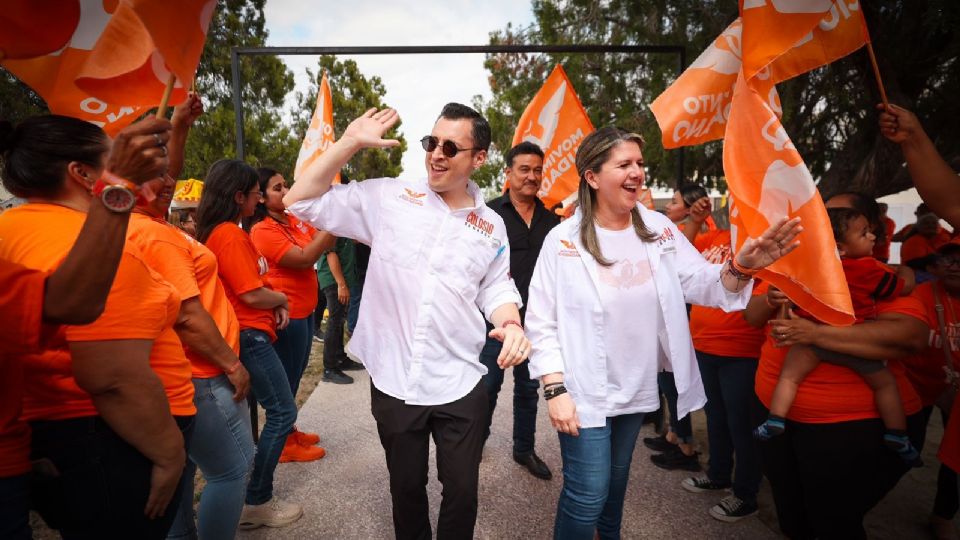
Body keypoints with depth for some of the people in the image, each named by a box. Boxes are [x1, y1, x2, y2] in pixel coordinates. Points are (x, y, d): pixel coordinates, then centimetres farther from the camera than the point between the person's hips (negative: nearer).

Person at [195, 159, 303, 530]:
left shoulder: (215, 232, 10)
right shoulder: (231, 236, -19)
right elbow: (252, 295, -21)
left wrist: (274, 303, 2)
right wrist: (282, 299, -3)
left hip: (241, 335, 10)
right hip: (250, 336, -10)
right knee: (283, 412, -1)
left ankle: (252, 496, 32)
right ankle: (257, 503, 9)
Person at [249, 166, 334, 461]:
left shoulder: (294, 219, 6)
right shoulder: (263, 231, -18)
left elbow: (324, 243, 7)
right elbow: (305, 258, -26)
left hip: (304, 310, 8)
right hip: (286, 314, -8)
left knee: (296, 374, 19)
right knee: (287, 377, 4)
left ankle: (290, 431, 36)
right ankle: (285, 444, 21)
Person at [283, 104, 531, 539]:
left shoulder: (491, 226, 3)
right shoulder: (389, 198, -4)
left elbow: (496, 288, 10)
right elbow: (300, 202, -4)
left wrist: (511, 325, -12)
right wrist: (350, 142, -12)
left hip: (460, 386, 1)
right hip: (393, 383, 0)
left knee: (462, 491, 15)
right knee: (406, 488, 20)